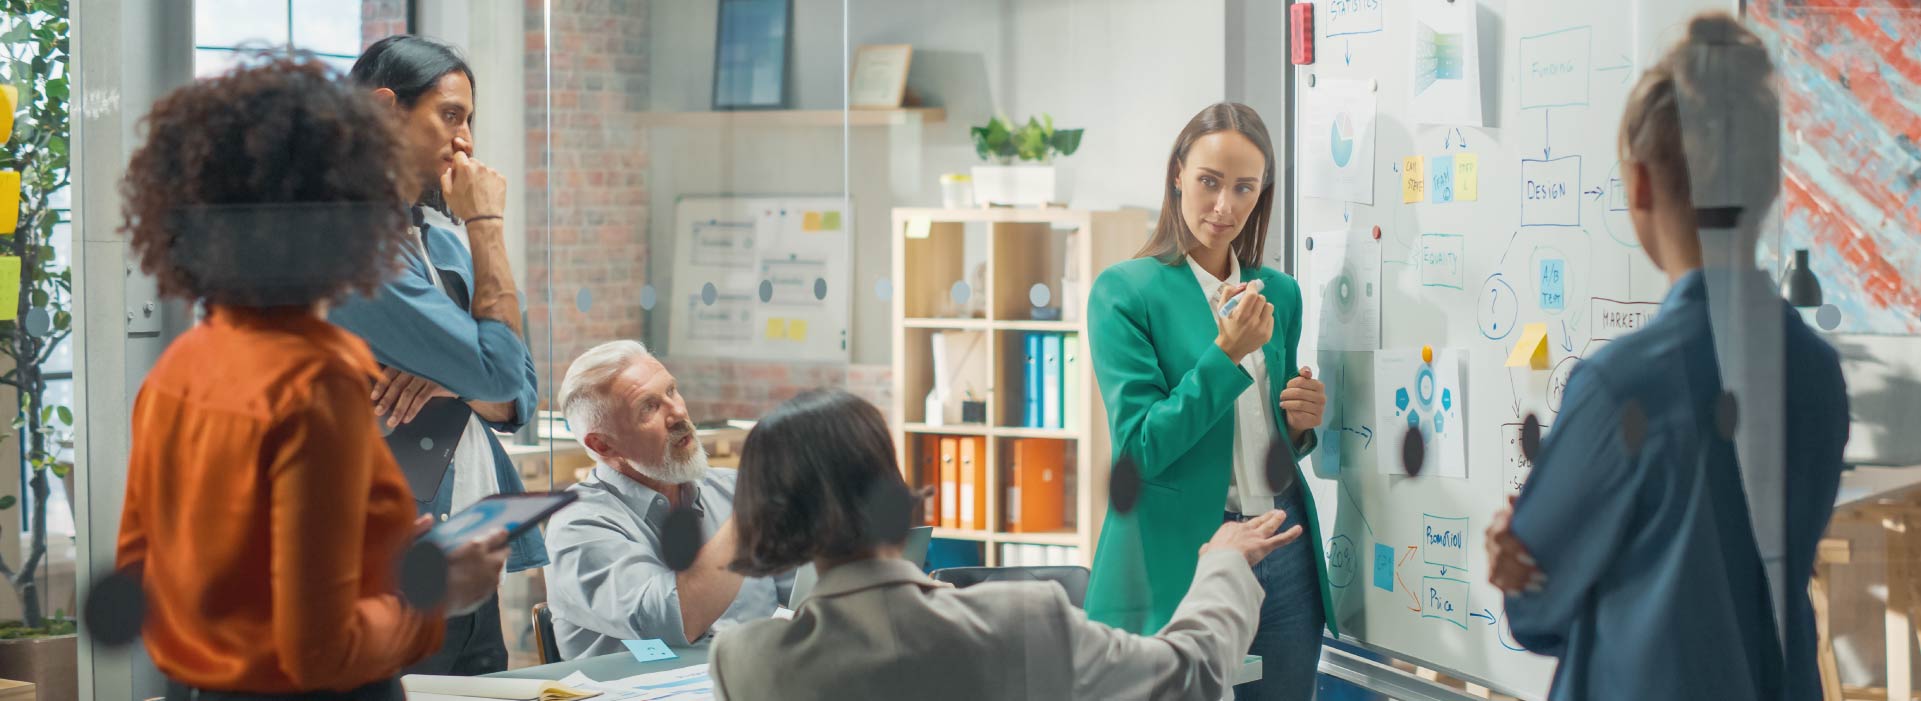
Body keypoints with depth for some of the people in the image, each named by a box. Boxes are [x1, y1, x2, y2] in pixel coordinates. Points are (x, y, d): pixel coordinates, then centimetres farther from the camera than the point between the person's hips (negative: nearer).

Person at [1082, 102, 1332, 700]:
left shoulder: (1279, 293, 11)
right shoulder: (1125, 291, -6)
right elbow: (1141, 448, -14)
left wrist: (1301, 426, -2)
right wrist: (1226, 355, -20)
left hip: (1284, 557, 5)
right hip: (1179, 562, -5)